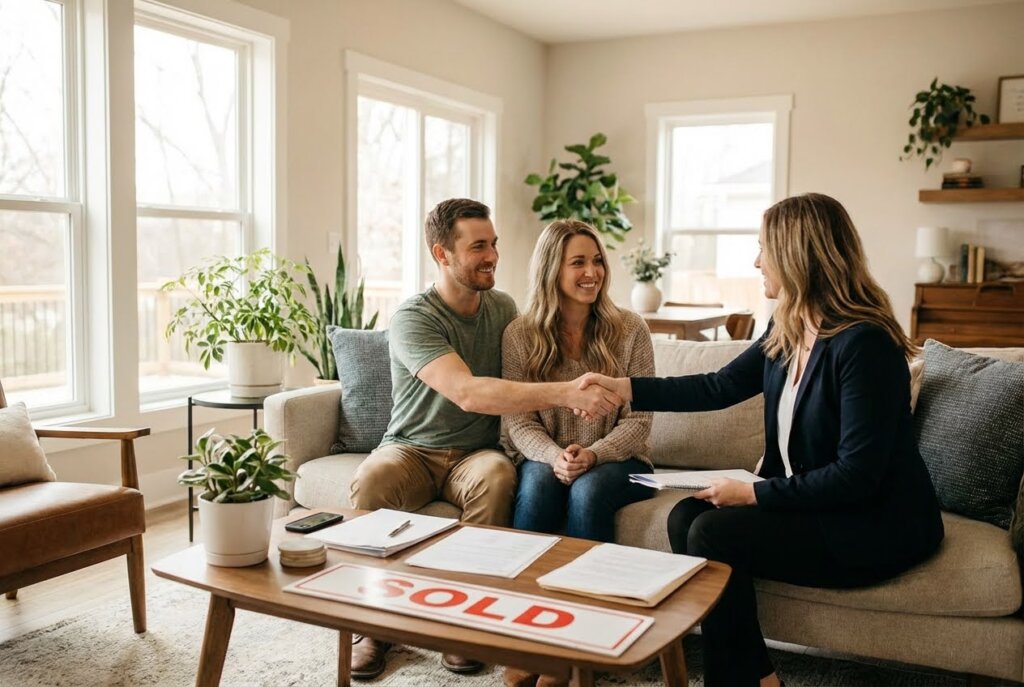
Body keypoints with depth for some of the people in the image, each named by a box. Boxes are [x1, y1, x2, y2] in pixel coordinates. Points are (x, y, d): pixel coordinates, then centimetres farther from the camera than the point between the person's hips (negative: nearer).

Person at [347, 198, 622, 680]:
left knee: (496, 476, -33)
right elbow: (467, 393, -32)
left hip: (475, 454, 3)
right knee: (372, 479, -36)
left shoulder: (503, 308, 3)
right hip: (412, 449, -3)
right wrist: (565, 393, -40)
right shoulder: (413, 319, -17)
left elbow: (519, 384, 11)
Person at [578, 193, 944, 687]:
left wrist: (754, 493, -20)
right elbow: (720, 387, 11)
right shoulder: (787, 331, 3)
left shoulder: (864, 343, -23)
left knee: (714, 532, -20)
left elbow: (856, 475, -24)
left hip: (877, 523, -8)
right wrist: (623, 388, 6)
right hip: (809, 501, 8)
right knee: (686, 516, -6)